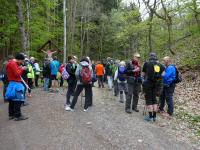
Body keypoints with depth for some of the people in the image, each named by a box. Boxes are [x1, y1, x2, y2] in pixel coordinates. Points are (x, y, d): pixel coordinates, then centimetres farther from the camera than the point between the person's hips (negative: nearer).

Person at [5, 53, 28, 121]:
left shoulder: (12, 63, 15)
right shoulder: (13, 63, -15)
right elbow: (17, 74, -21)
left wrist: (19, 68, 5)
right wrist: (22, 69, -7)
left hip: (13, 83, 10)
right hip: (15, 84, -10)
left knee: (12, 100, 13)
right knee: (18, 100, -7)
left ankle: (11, 114, 22)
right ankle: (18, 116, -3)